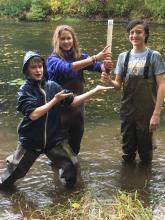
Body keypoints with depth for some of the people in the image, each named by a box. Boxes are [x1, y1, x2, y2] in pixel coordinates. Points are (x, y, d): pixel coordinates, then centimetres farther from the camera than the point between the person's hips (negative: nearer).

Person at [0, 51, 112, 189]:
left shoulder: (52, 86, -3)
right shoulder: (24, 91, -13)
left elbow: (73, 101, -4)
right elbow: (33, 114, -25)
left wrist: (95, 90, -11)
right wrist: (55, 100, -23)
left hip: (54, 137, 2)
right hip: (31, 139, -2)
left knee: (72, 164, -1)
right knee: (15, 170, 11)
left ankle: (69, 185, 29)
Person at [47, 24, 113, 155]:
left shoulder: (79, 56, 0)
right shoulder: (53, 59, -13)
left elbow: (97, 66, -14)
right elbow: (68, 68, -33)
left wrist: (105, 66, -38)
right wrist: (95, 58, -40)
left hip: (78, 107, 4)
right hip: (60, 109, -4)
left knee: (75, 146, 17)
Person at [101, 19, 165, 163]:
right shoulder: (123, 57, 5)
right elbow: (118, 84, 8)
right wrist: (109, 81, -16)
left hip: (146, 113, -3)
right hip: (127, 112, 3)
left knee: (145, 152, 9)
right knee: (127, 153, 14)